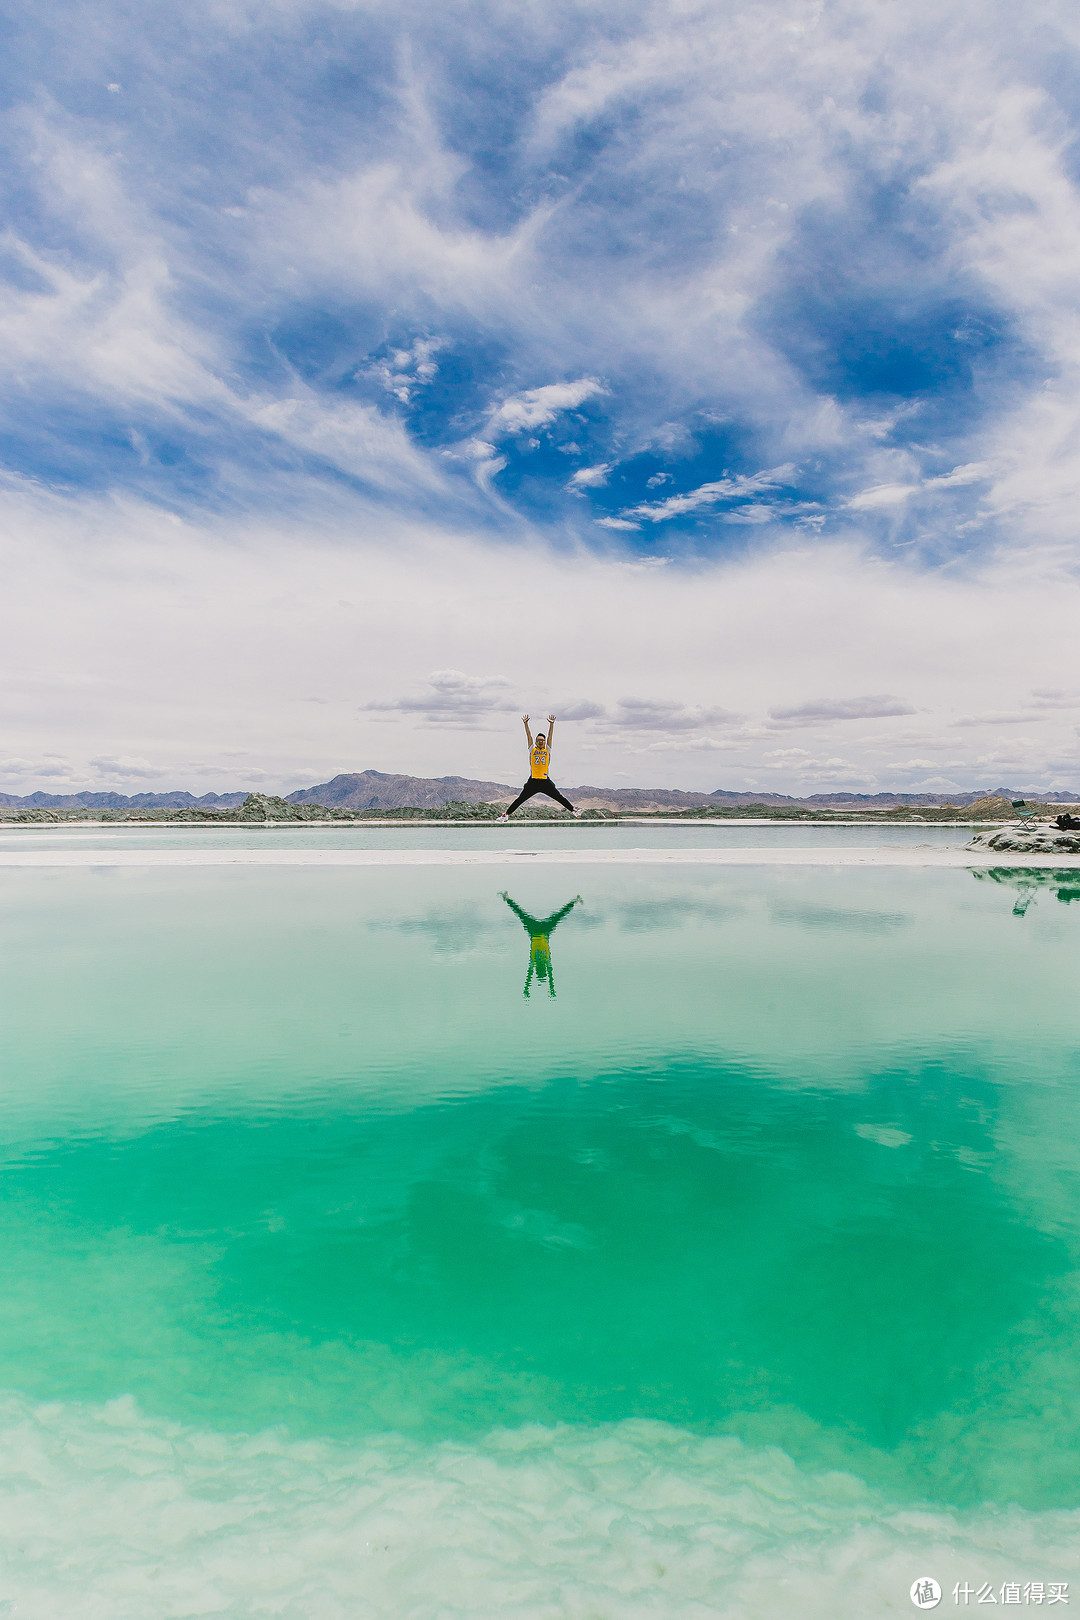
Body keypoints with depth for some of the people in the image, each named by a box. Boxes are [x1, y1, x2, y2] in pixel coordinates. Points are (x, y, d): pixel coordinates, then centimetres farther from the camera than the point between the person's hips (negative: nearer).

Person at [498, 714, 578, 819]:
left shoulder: (547, 749, 11)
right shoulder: (532, 749, 10)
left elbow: (550, 735, 1)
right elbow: (529, 736, 2)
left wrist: (552, 724, -9)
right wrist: (526, 723, -7)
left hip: (545, 781, 1)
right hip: (533, 781, -1)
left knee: (559, 798, 1)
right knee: (520, 799, -1)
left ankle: (572, 810, 12)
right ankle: (506, 814, 4)